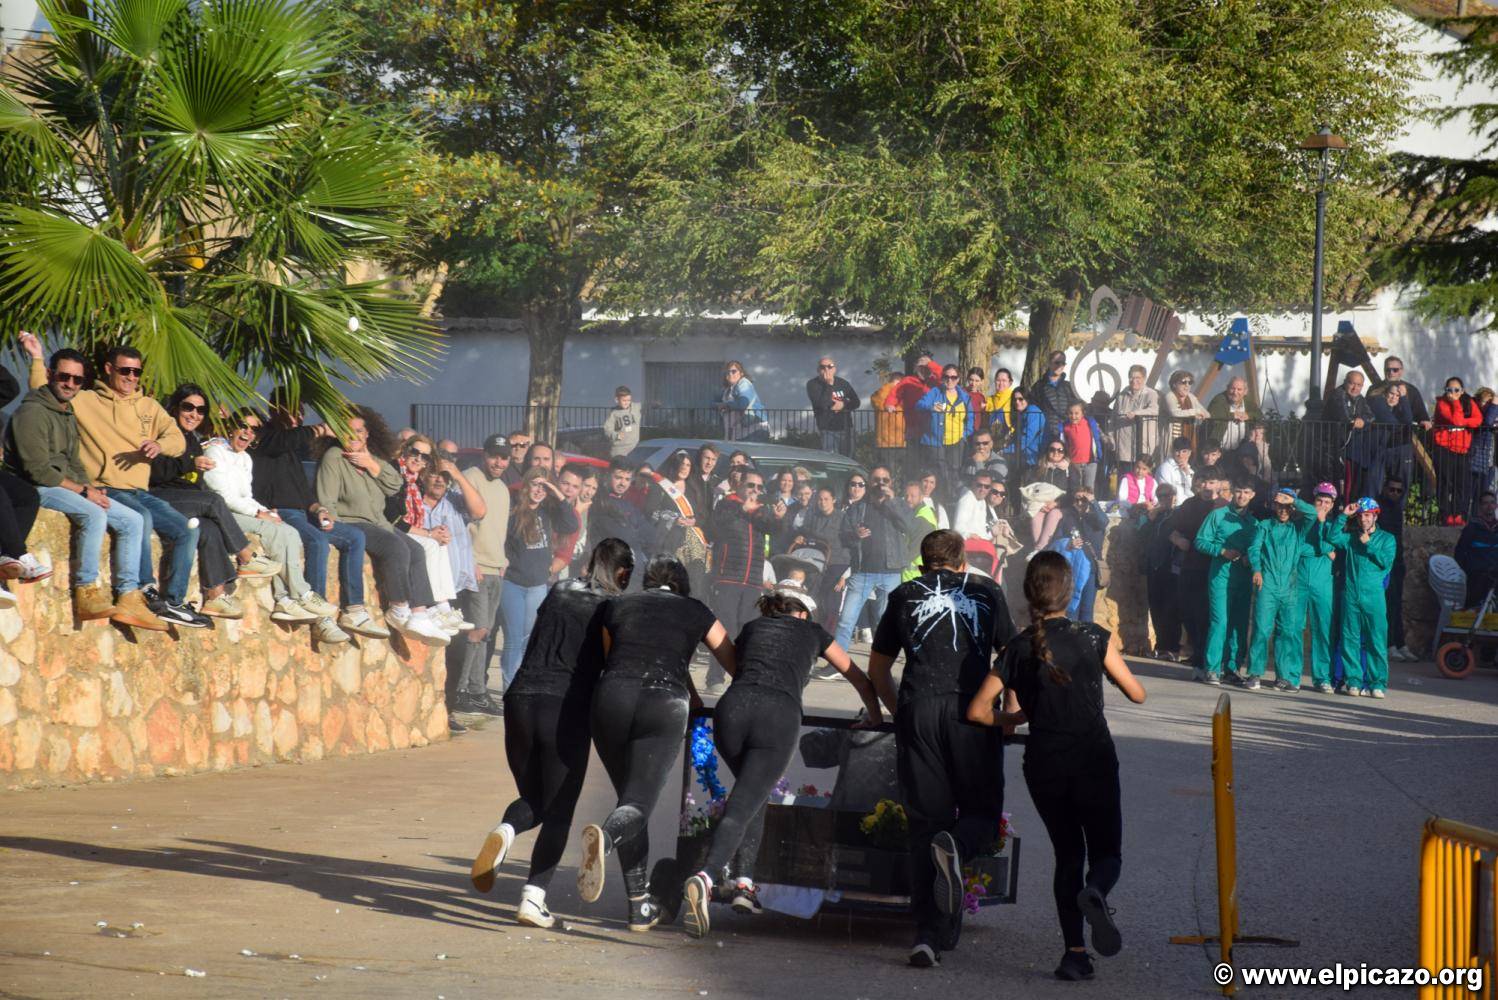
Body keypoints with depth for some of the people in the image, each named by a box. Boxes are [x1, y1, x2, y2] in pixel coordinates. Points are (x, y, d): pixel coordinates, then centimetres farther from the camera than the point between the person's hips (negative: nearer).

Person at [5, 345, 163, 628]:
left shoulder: (68, 413, 19)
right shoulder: (33, 412, -12)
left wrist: (88, 488, 2)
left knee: (133, 520, -1)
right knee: (94, 514, -34)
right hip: (36, 489, -10)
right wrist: (82, 491, -16)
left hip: (67, 487, 10)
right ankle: (86, 593, -29)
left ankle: (128, 599, -7)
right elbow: (37, 470, -19)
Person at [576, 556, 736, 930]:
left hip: (612, 696, 2)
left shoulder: (616, 606, 25)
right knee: (638, 804, -6)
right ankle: (605, 836, -43)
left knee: (628, 793, 15)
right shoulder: (695, 612, 22)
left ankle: (640, 906, 10)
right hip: (664, 704, -2)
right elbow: (736, 665, 29)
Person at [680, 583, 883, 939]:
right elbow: (860, 680, 40)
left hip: (733, 708, 3)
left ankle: (742, 881, 11)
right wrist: (875, 717, 57)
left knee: (753, 793, 26)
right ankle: (706, 878, -33)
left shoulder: (751, 629, 31)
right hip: (779, 716, -3)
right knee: (741, 807, -9)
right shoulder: (812, 632, 28)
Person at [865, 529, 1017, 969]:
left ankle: (929, 935, -7)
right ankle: (955, 846, -26)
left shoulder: (905, 595, 18)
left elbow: (877, 669, 24)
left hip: (918, 712, 1)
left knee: (925, 820, 4)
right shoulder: (986, 591, 16)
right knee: (982, 811, 11)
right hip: (971, 712, -1)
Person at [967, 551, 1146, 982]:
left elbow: (977, 710, -3)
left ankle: (1074, 952, 6)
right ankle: (1094, 893, -28)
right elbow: (1137, 694, 0)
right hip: (1093, 759, -2)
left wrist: (1012, 719, 16)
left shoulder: (1018, 649, 0)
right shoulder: (1094, 638, -6)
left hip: (1043, 764, 2)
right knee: (1106, 852, 9)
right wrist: (1114, 655, 16)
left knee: (1067, 854, 16)